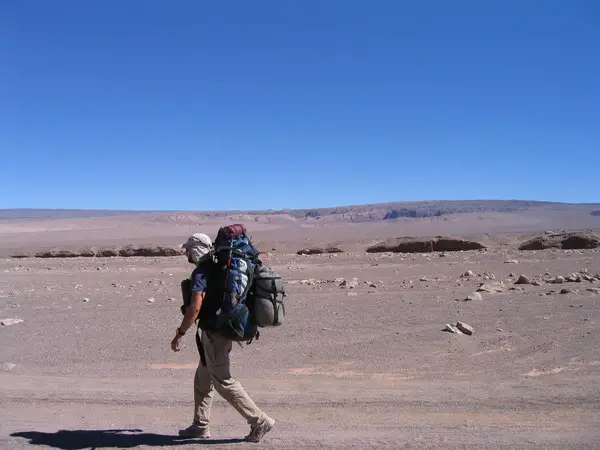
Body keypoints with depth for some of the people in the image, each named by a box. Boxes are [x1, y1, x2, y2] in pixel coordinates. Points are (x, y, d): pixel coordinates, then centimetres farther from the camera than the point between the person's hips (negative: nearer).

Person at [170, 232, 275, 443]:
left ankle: (260, 421, 0)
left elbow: (195, 307, -25)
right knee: (202, 380, 18)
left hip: (212, 333, -10)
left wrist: (180, 334, -19)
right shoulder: (217, 268, 12)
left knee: (223, 381, -3)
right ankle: (200, 426, 27)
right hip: (224, 329, 10)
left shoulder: (200, 273, -16)